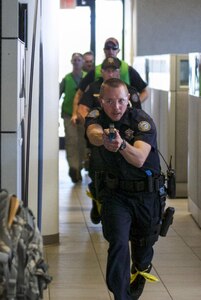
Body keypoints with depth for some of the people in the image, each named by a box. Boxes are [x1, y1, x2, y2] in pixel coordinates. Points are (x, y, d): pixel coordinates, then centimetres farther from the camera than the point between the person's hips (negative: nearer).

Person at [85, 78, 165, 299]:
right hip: (114, 194, 0)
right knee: (118, 243, -21)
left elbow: (139, 159, -31)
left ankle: (139, 276, 52)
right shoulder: (95, 118, -10)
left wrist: (122, 144, -53)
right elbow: (93, 134, -35)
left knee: (144, 246, 19)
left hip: (147, 194, 0)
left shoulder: (142, 121, -17)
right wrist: (103, 138, -60)